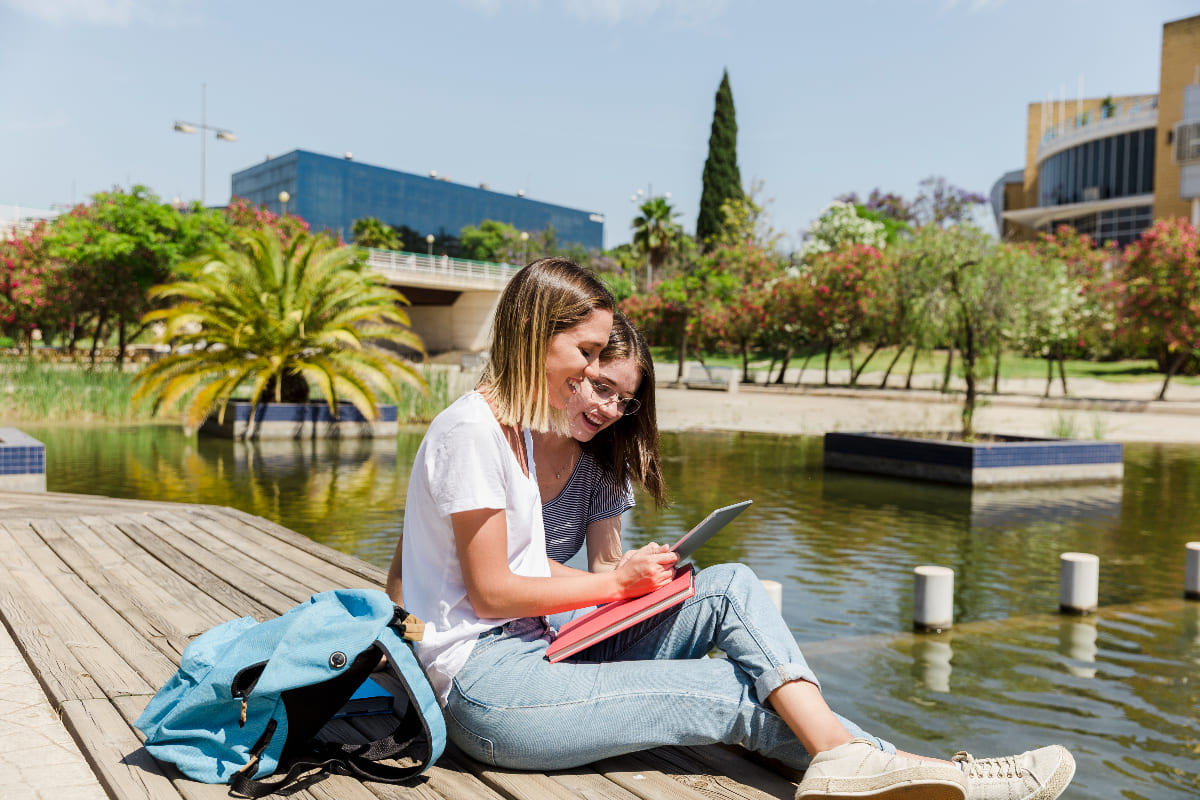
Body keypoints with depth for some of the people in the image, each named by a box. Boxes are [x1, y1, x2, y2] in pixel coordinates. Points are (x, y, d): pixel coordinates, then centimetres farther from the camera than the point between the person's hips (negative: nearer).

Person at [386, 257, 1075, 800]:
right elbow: (491, 591, -16)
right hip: (485, 688, -8)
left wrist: (626, 584, 0)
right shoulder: (470, 430, -14)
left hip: (534, 652, 8)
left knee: (731, 586, -8)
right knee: (733, 692, -15)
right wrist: (617, 582, -7)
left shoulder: (514, 426, 16)